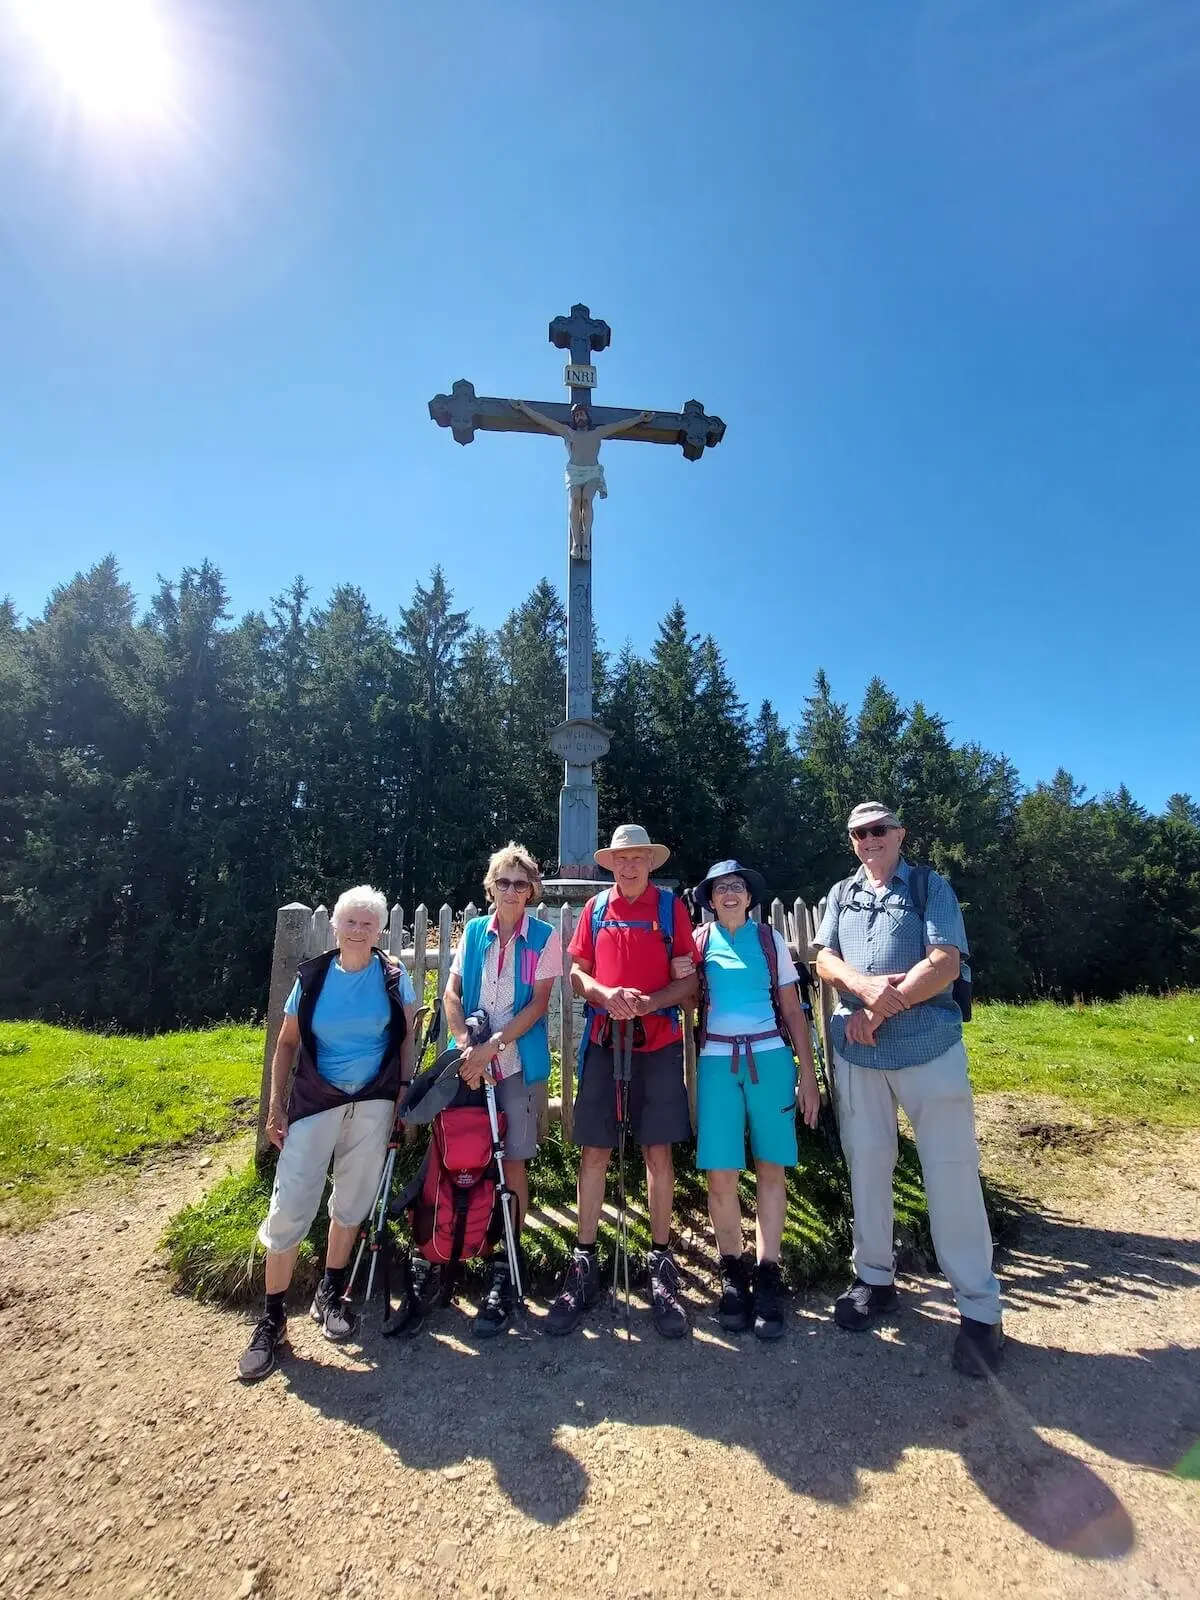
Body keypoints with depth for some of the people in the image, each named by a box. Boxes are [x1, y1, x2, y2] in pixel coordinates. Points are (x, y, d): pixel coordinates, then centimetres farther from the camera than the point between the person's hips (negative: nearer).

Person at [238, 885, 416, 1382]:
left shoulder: (394, 976, -4)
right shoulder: (312, 977, -2)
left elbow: (407, 1040, 2)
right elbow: (287, 1043, 5)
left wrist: (406, 1096, -3)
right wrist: (276, 1105, 2)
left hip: (373, 1104, 0)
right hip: (315, 1103, 0)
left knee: (351, 1204, 12)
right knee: (289, 1207, -2)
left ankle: (330, 1296, 34)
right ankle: (272, 1319, 17)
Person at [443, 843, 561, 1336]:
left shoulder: (544, 937, -3)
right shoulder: (474, 931, 6)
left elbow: (537, 1004, -8)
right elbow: (451, 993, 4)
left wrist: (491, 1047, -14)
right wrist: (464, 1046, -10)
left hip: (518, 1063, -2)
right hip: (472, 1062, 3)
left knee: (512, 1162, 2)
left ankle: (505, 1269, 16)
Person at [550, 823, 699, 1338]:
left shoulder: (670, 906, 1)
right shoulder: (595, 908, 8)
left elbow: (687, 981, -1)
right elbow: (576, 973, 9)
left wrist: (648, 1003, -19)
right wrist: (606, 994, -11)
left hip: (658, 1041, -2)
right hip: (603, 1039, 2)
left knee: (658, 1152, 5)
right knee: (593, 1152, 7)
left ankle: (661, 1264, 21)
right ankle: (584, 1263, 20)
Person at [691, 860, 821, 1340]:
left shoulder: (771, 940, 7)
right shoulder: (697, 943, 6)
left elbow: (793, 1011, 7)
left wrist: (808, 1074, 3)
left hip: (770, 1058, 1)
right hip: (717, 1062, 0)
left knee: (772, 1169, 5)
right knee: (721, 1175, -1)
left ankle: (766, 1277, 18)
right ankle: (732, 1273, 19)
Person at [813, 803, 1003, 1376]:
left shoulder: (931, 887, 1)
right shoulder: (841, 894, 13)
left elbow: (945, 962, -10)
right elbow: (825, 959, 3)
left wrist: (880, 1009, -14)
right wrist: (864, 985, -18)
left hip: (928, 1045, -3)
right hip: (855, 1050, 4)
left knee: (951, 1169, 0)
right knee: (866, 1163, 12)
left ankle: (979, 1307, 15)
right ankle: (874, 1278, 29)